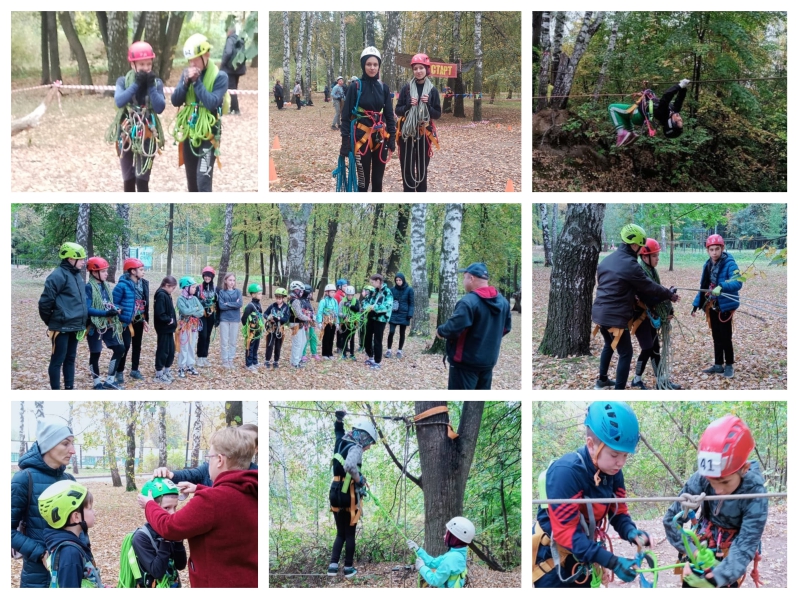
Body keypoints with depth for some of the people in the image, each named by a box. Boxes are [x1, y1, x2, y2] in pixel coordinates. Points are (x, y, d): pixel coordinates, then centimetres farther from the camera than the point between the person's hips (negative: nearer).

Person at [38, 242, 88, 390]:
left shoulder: (77, 275, 13)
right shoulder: (58, 276, -16)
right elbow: (45, 301, -16)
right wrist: (49, 321, -4)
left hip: (74, 327, 9)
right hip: (61, 327, -9)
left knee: (70, 358, 15)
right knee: (57, 360, 0)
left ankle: (69, 388, 23)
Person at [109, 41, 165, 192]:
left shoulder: (156, 83, -1)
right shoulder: (123, 81, 0)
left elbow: (160, 108, -14)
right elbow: (119, 101, -18)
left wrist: (151, 86, -19)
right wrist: (136, 84, -21)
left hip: (147, 136, -1)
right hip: (126, 135, 1)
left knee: (142, 180, -6)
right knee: (128, 181, 8)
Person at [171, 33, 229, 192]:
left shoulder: (219, 76, -10)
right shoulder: (186, 73, 6)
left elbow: (212, 103, -22)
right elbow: (175, 101, 1)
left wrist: (196, 82, -20)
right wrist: (186, 82, -13)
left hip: (208, 135, -6)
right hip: (188, 133, 6)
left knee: (203, 182, -13)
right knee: (191, 181, 13)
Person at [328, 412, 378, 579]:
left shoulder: (341, 443, 11)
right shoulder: (355, 448, -13)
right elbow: (349, 466, -34)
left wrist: (339, 419, 34)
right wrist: (359, 479, -19)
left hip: (335, 493, 7)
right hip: (348, 495, -7)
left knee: (340, 534, 15)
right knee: (349, 534, 5)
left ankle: (333, 565, 5)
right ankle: (348, 568, 10)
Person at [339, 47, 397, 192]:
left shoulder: (383, 88, 7)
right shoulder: (355, 86, -6)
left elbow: (389, 115, 11)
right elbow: (346, 115, -6)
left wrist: (392, 138, 4)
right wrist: (345, 141, -12)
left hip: (380, 137, 4)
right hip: (362, 136, -4)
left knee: (378, 180, 9)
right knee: (363, 181, -4)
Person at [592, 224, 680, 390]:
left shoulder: (607, 260, 10)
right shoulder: (630, 264, -17)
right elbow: (649, 287, -10)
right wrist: (669, 294, 5)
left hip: (600, 312, 9)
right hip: (615, 317, -9)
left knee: (610, 345, 30)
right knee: (625, 353, -1)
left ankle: (602, 380, 41)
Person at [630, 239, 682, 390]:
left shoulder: (652, 271, 9)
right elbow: (647, 296, -25)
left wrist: (668, 311, 3)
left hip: (651, 315, 9)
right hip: (640, 315, -9)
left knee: (655, 347, 11)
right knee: (647, 348, -4)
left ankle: (661, 381, 17)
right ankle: (637, 380, 12)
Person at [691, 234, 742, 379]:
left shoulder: (729, 264, -15)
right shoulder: (708, 265, 7)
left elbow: (738, 283, -27)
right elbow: (703, 286, 14)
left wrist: (722, 287, -43)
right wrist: (696, 304, 11)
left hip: (725, 305, -7)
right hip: (712, 306, 7)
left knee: (725, 337, 0)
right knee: (716, 337, 14)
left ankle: (729, 365, 14)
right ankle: (718, 365, 24)